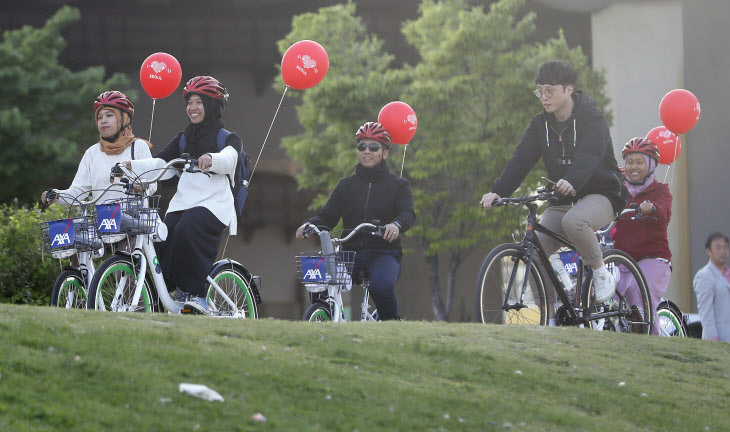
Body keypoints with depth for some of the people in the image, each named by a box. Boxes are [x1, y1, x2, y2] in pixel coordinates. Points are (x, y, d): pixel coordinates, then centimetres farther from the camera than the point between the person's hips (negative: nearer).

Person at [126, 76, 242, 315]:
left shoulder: (227, 138, 7)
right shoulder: (183, 139, 23)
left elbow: (229, 158, -17)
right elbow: (161, 164, 10)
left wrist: (210, 159, -39)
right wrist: (130, 165, -7)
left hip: (212, 203, -5)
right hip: (182, 202, 5)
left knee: (187, 232, -32)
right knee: (163, 241, -17)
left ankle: (197, 295, -28)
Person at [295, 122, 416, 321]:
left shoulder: (398, 185, 9)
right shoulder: (346, 185, 20)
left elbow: (408, 214, -8)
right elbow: (328, 216, 13)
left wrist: (396, 225, -32)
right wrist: (309, 224, -10)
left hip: (384, 253, -3)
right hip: (351, 252, 3)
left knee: (381, 287, -35)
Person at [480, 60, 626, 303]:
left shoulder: (592, 119, -12)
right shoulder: (541, 124, 5)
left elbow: (588, 156, -31)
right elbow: (521, 159, -7)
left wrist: (571, 182, -52)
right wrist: (498, 191, -24)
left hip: (600, 195, -6)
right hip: (563, 201, 6)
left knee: (573, 221, -39)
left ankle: (602, 273, -15)